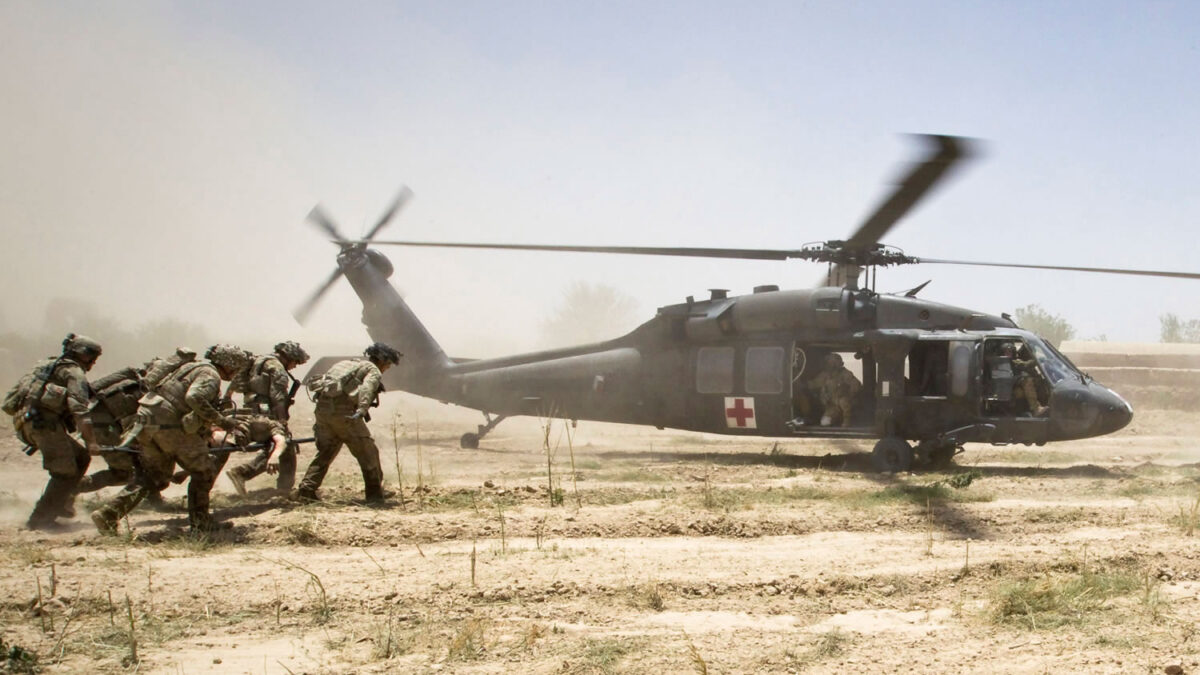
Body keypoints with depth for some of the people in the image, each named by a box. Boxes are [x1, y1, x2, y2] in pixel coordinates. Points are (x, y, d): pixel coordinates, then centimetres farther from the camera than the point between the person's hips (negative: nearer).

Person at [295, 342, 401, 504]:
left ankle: (306, 490, 9)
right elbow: (367, 388, -17)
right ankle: (375, 493, 8)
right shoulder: (373, 370, 6)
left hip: (322, 408, 7)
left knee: (325, 453, 17)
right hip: (343, 410, -7)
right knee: (367, 452, 5)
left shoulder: (346, 363, 30)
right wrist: (362, 410, -31)